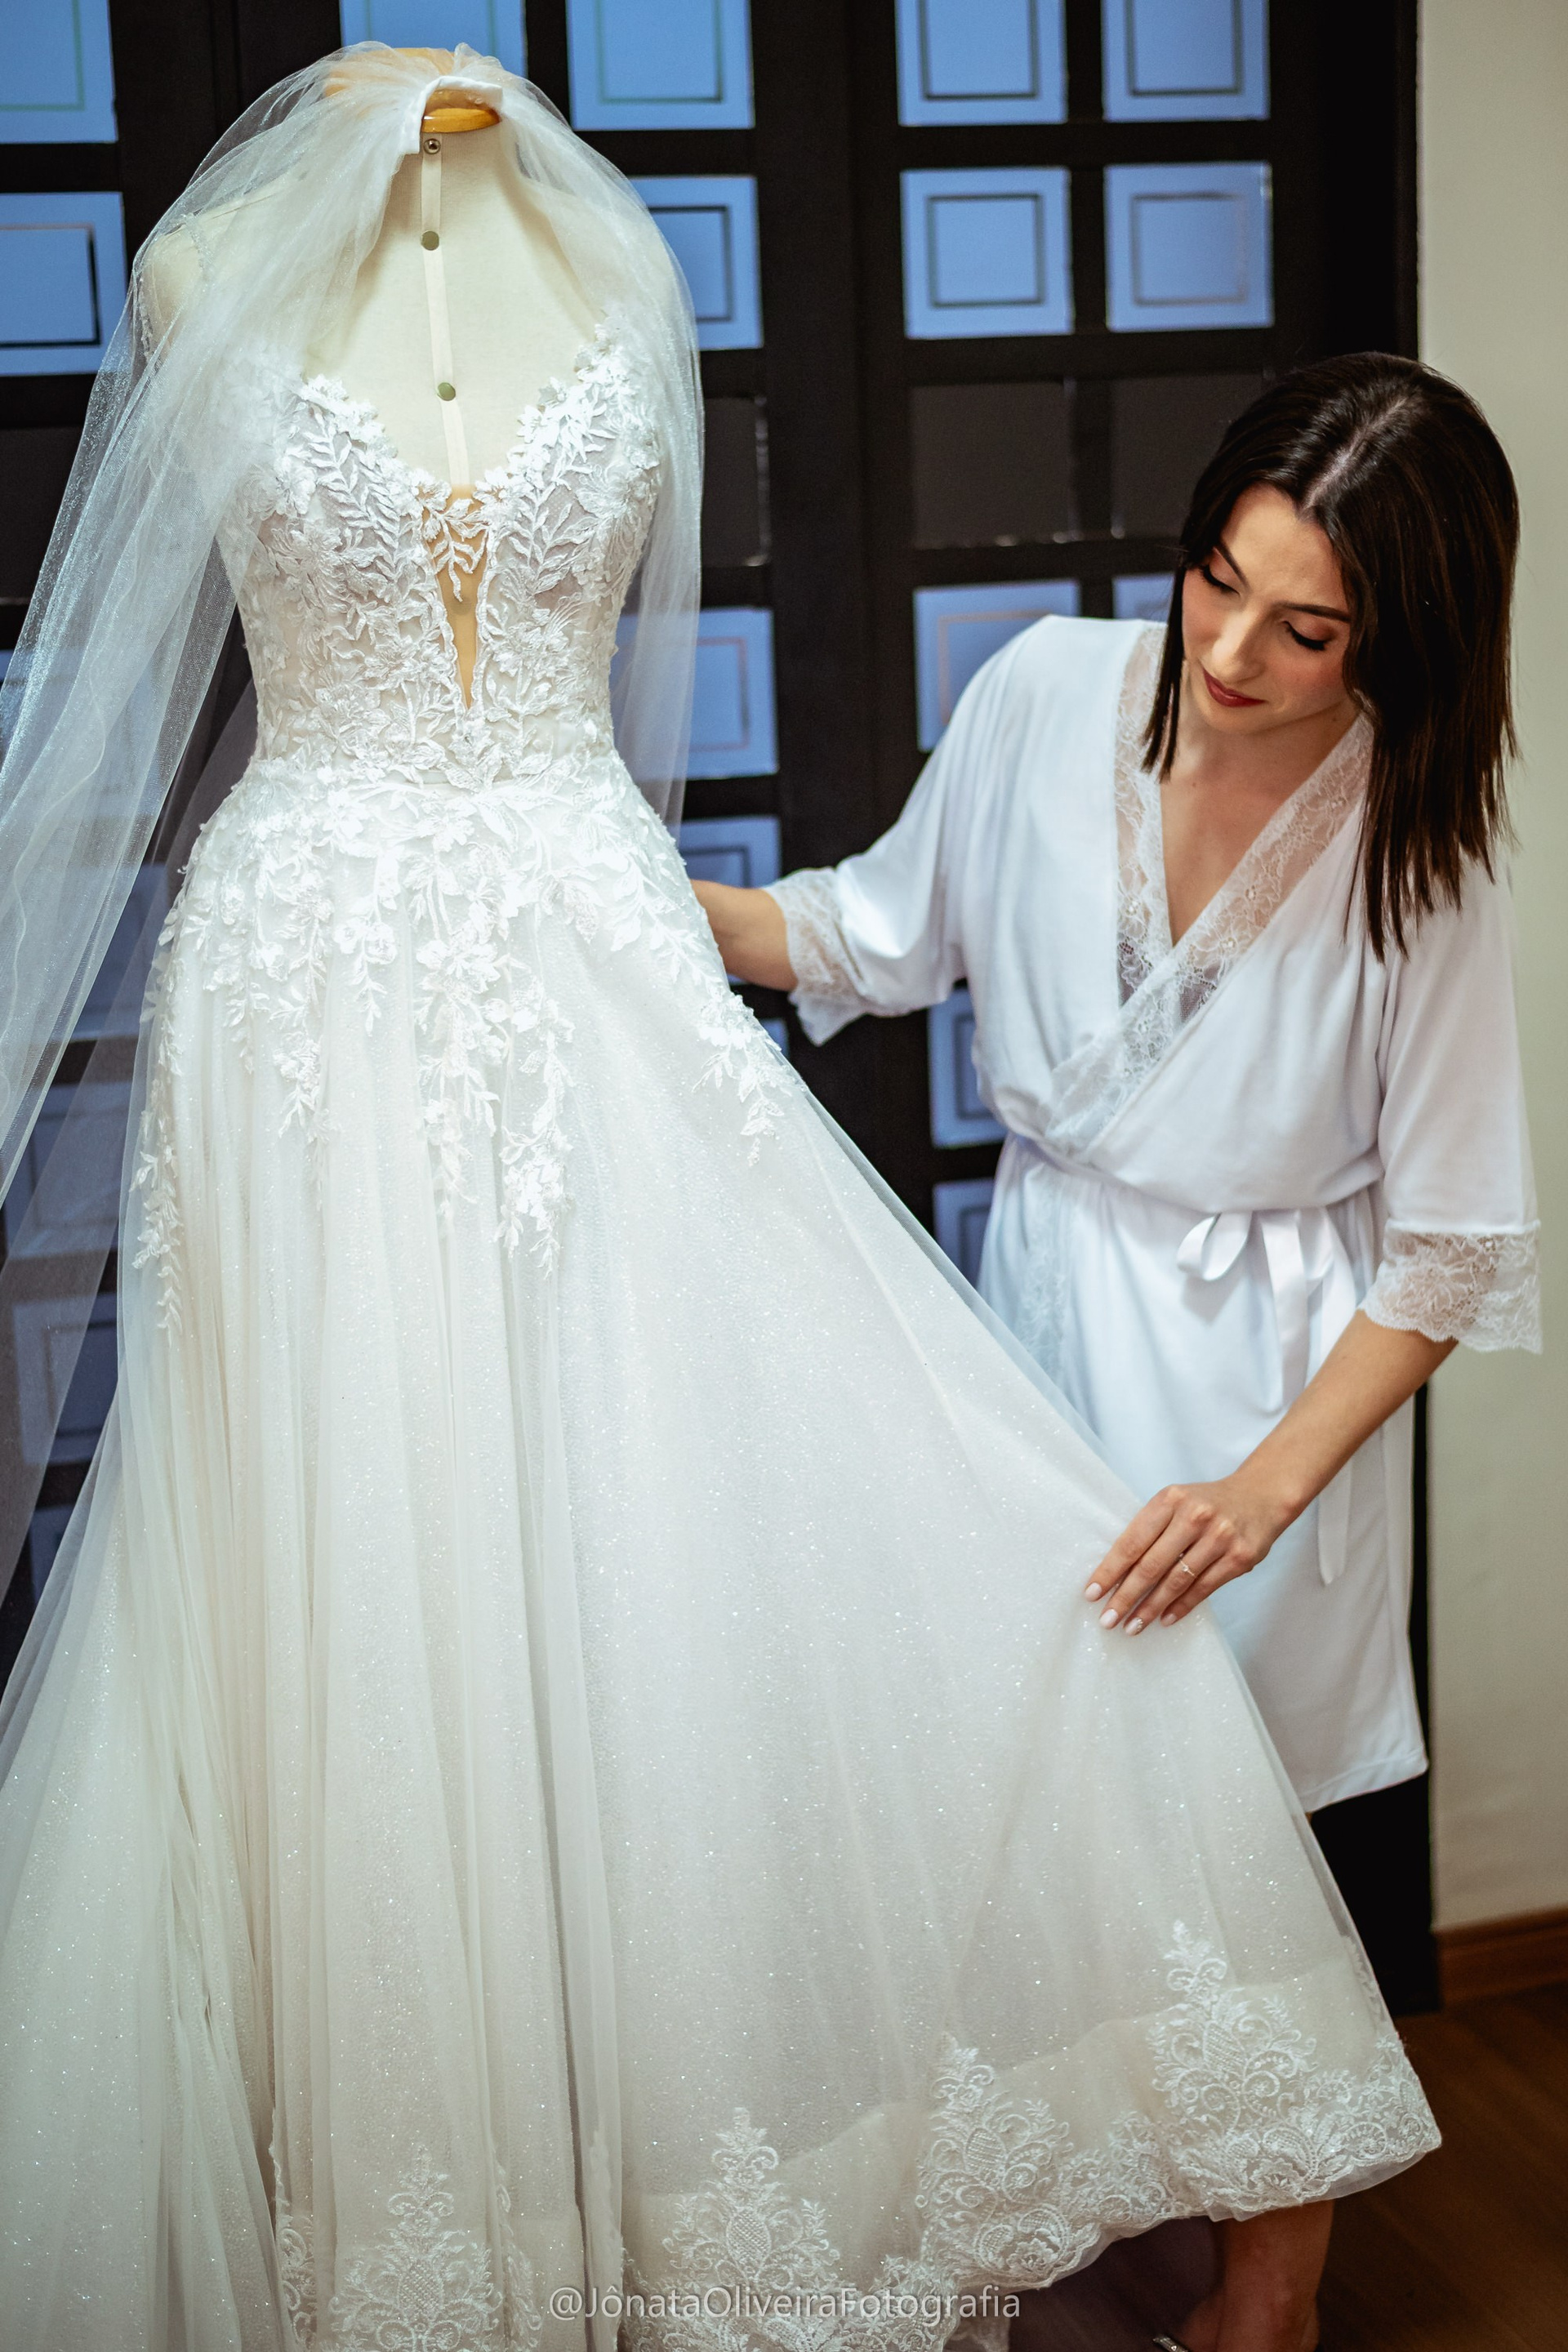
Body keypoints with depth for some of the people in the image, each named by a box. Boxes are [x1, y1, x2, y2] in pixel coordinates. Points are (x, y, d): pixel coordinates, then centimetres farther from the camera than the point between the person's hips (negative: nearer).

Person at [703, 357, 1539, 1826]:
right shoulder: (1051, 688, -11)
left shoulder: (1417, 855, -18)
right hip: (1040, 1290, 3)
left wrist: (1267, 1487, -22)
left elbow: (1453, 1250, -14)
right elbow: (887, 937, 5)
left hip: (1266, 1378, -3)